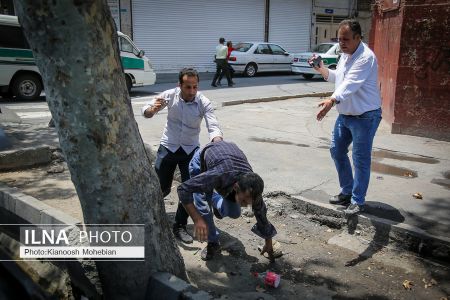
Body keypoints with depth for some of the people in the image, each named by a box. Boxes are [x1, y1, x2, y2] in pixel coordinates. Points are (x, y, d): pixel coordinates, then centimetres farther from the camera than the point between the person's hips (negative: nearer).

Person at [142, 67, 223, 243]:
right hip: (168, 148, 0)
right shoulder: (170, 95, -15)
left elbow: (213, 127, -26)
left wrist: (217, 144, -49)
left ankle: (180, 227, 14)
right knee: (162, 188, 8)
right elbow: (145, 112, -8)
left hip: (190, 150, 0)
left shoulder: (204, 103, -18)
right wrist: (152, 109, -34)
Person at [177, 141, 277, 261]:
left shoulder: (252, 188, -32)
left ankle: (216, 200, 29)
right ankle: (213, 243, 5)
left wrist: (268, 243, 0)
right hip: (203, 159, -3)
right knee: (203, 206, -19)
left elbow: (261, 213, -13)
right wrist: (197, 220, -47)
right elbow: (183, 189, -41)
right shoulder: (218, 176, -48)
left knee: (234, 213, -4)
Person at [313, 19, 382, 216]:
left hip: (365, 117, -9)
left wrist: (332, 100, -49)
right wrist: (322, 69, 2)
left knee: (361, 159, -2)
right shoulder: (345, 54, 8)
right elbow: (337, 77, 20)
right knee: (337, 151, 15)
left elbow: (350, 84, -35)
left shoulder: (365, 57, -21)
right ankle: (346, 192, 30)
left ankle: (358, 201, 12)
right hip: (345, 114, 9)